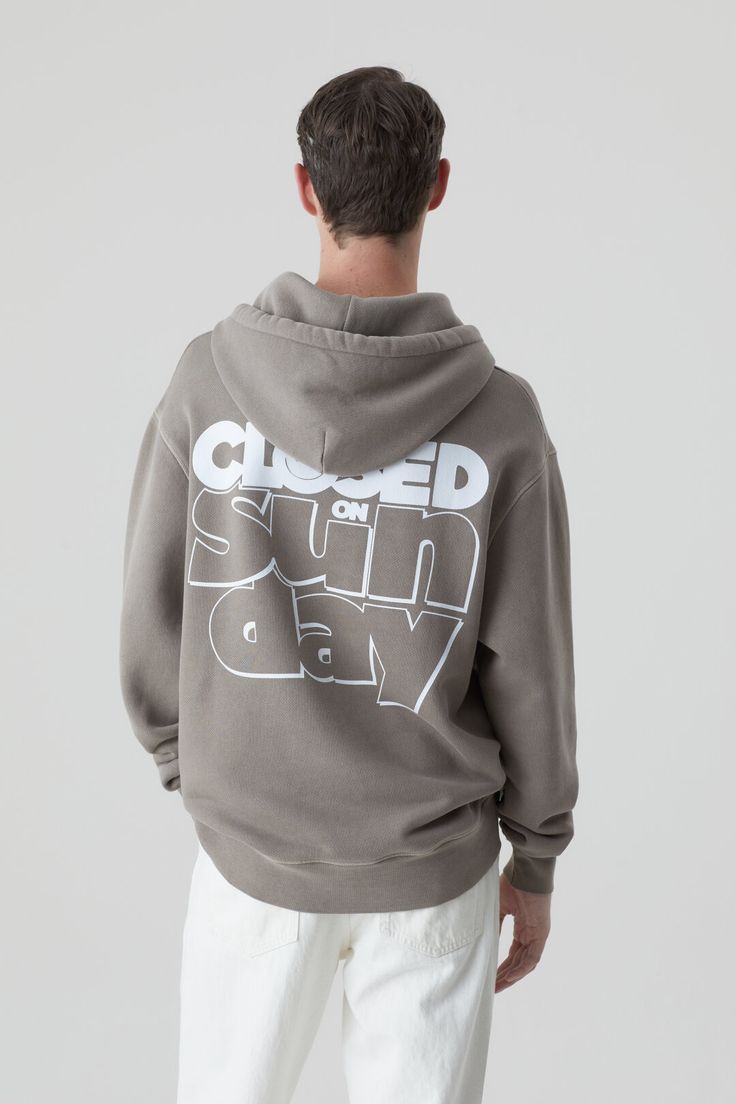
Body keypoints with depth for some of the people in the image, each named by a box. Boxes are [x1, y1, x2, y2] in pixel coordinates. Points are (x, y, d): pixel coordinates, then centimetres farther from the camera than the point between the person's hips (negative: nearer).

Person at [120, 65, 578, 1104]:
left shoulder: (207, 378, -15)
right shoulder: (500, 415, -17)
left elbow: (154, 627, -7)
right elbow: (530, 680, -11)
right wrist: (536, 863, 6)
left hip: (251, 846, 1)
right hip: (433, 861, 0)